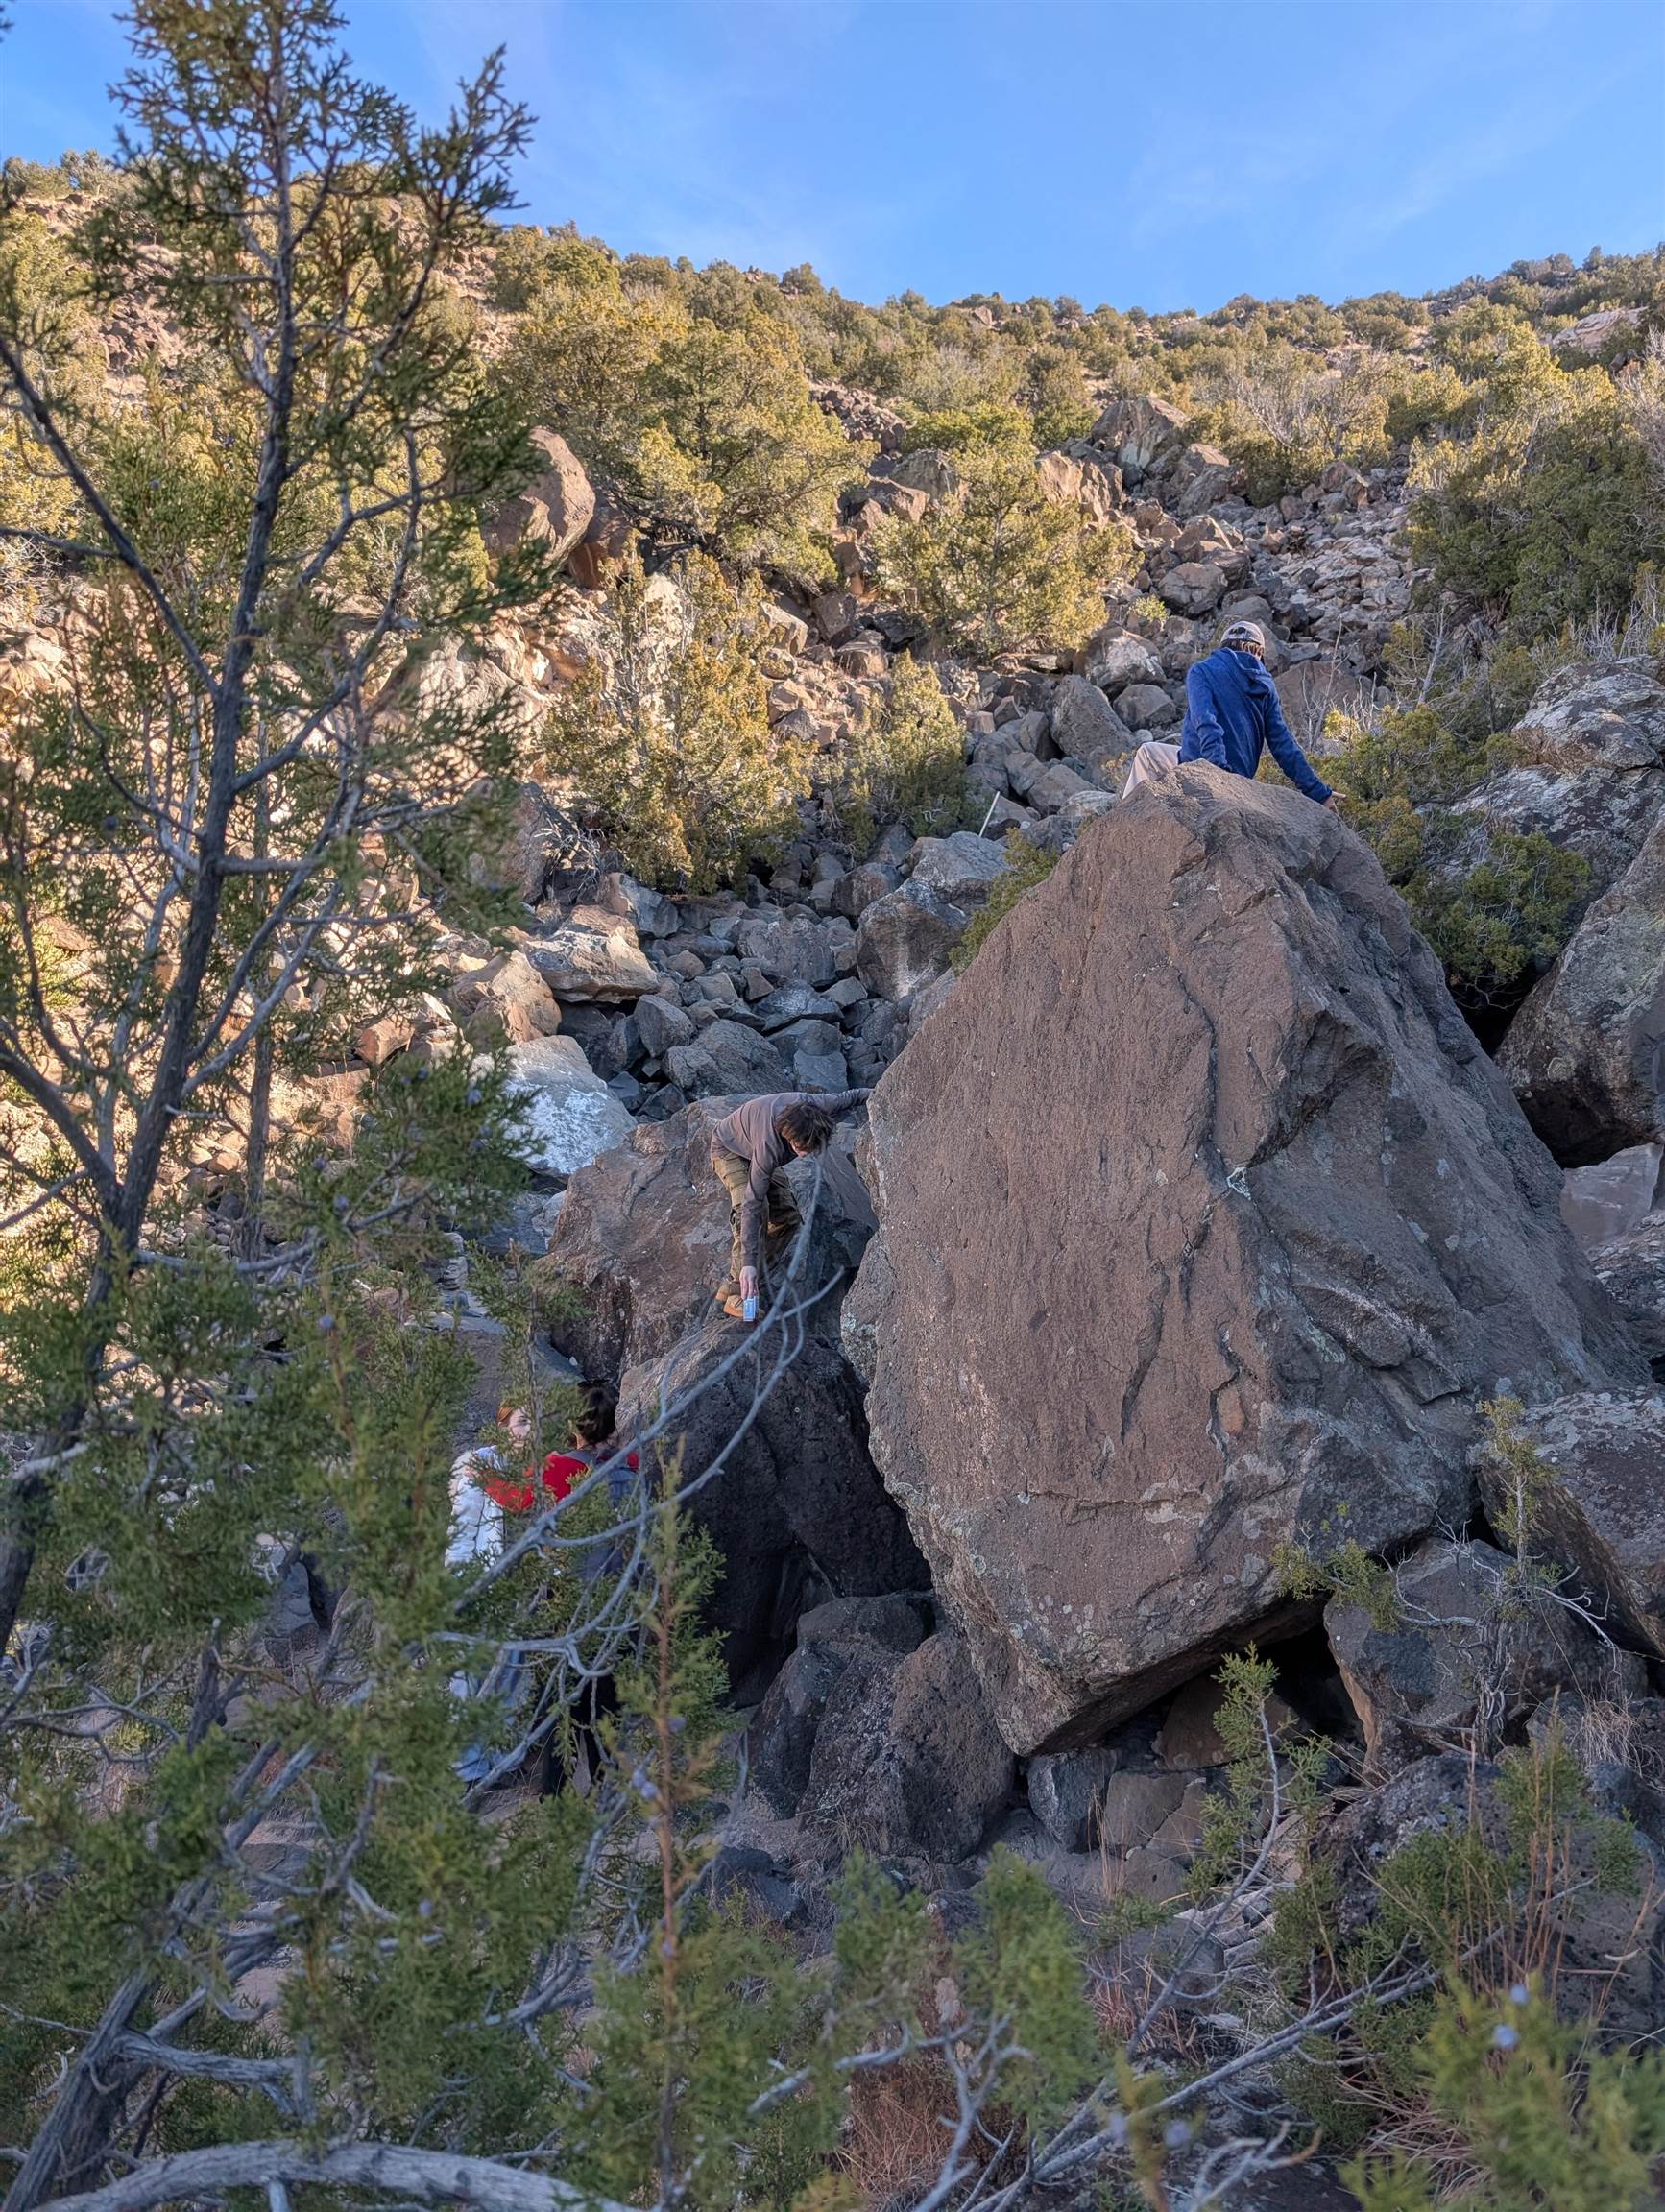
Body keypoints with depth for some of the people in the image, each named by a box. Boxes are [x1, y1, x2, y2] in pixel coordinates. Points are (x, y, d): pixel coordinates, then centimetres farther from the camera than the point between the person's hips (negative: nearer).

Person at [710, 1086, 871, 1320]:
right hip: (729, 1149, -7)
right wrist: (748, 1263, -45)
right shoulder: (769, 1146, -45)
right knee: (752, 1210, -28)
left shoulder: (817, 1106, -33)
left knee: (786, 1215, -2)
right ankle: (737, 1294, -26)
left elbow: (846, 1097, -10)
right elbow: (752, 1205, -43)